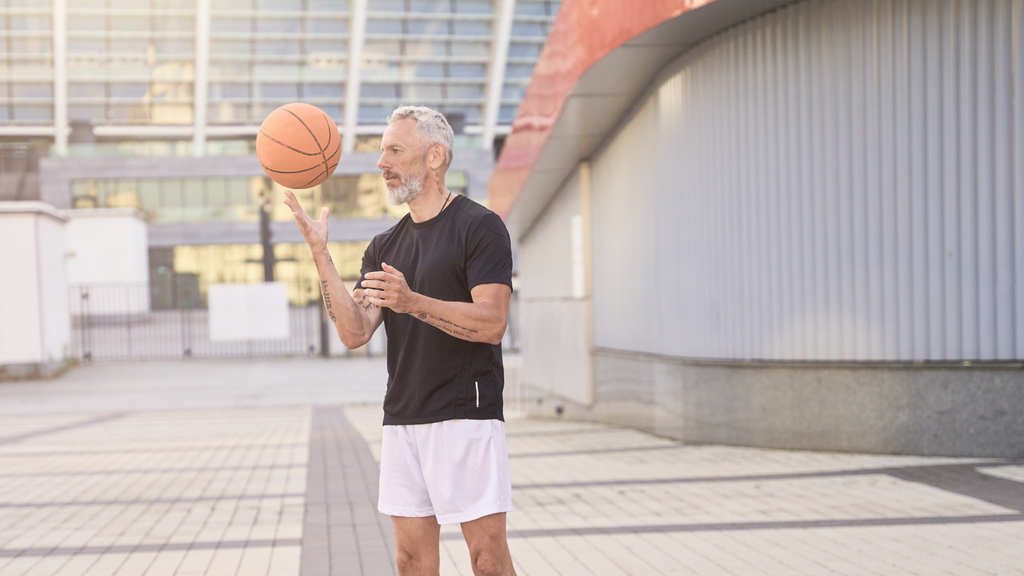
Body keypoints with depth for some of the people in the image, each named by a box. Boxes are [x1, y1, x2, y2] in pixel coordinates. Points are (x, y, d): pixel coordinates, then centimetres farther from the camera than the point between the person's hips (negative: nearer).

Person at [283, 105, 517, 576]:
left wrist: (412, 302, -25)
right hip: (402, 419, 6)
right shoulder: (384, 247, 15)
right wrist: (321, 257, -5)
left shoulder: (479, 226, -4)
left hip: (466, 415, -6)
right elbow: (354, 333, 3)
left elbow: (492, 323, -14)